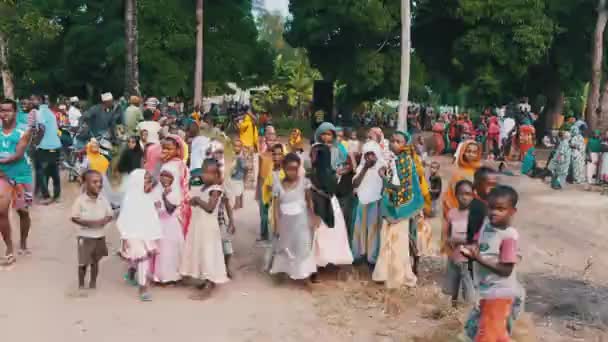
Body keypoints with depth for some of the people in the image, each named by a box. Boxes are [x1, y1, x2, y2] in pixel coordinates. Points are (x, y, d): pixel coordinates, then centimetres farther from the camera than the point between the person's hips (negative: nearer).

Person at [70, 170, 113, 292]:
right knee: (83, 262, 4)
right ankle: (81, 284, 22)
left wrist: (105, 220, -18)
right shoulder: (80, 200, -15)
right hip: (85, 236, -4)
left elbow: (110, 215, 4)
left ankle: (93, 283, 31)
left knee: (95, 261, 16)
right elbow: (74, 218, -13)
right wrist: (88, 223, -24)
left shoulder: (103, 199, -4)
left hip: (100, 236, 4)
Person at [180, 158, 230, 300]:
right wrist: (195, 201, -2)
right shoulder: (204, 187, 11)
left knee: (208, 255, -7)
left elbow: (210, 207, -25)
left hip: (208, 227, -10)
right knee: (201, 254, 16)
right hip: (199, 225, 10)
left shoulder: (215, 189, -16)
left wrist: (198, 200, -16)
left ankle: (208, 289, -5)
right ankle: (207, 282, 27)